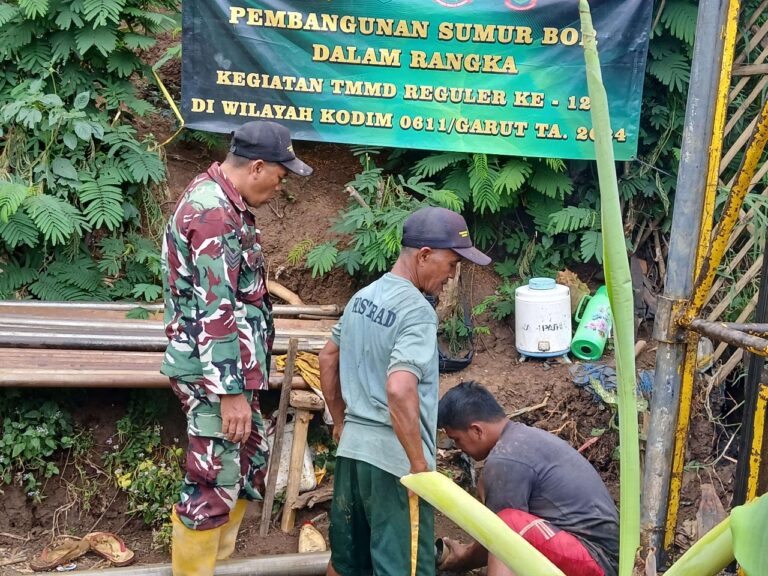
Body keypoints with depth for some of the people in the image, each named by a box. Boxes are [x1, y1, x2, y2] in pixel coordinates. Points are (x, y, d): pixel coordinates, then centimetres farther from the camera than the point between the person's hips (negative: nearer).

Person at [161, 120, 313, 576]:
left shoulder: (219, 201, 12)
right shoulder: (214, 213, -21)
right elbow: (215, 311, -25)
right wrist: (231, 392, -25)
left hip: (232, 366, 11)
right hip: (217, 371, -11)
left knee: (251, 459, 20)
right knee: (215, 480, -2)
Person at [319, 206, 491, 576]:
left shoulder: (362, 298, 9)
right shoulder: (417, 311, -18)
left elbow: (328, 359, 21)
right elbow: (399, 390, -30)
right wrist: (420, 464, -20)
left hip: (351, 449, 9)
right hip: (393, 460, -9)